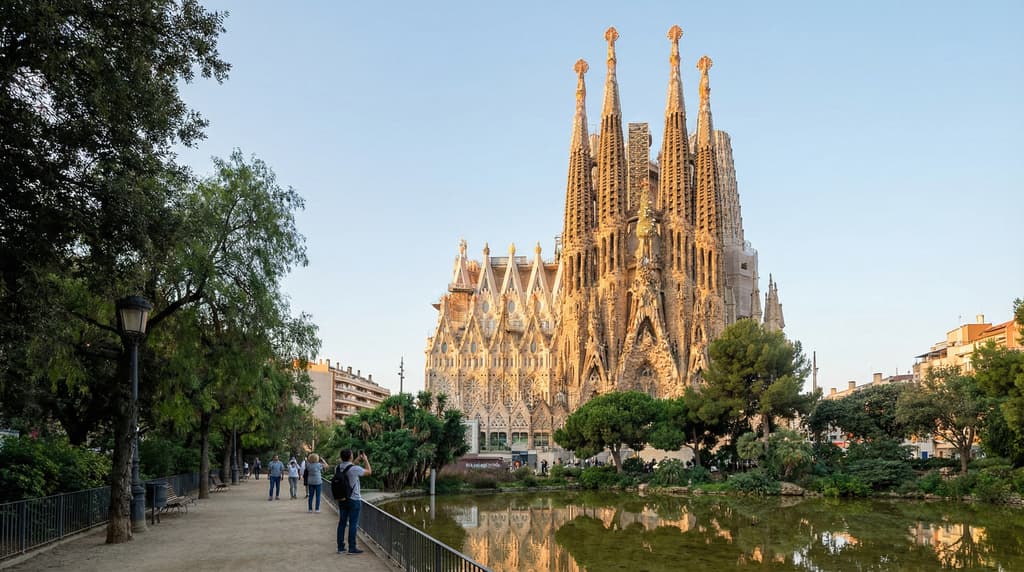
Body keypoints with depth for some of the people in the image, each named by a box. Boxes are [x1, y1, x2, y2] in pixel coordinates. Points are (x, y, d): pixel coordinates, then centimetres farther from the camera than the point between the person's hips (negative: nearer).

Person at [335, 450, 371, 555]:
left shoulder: (337, 468, 0)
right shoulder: (355, 469, -18)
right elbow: (369, 471, -2)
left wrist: (357, 460, 25)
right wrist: (365, 459, 11)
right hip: (354, 500, -6)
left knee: (342, 522, 11)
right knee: (353, 524, 0)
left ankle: (340, 547, 15)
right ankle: (352, 548, 3)